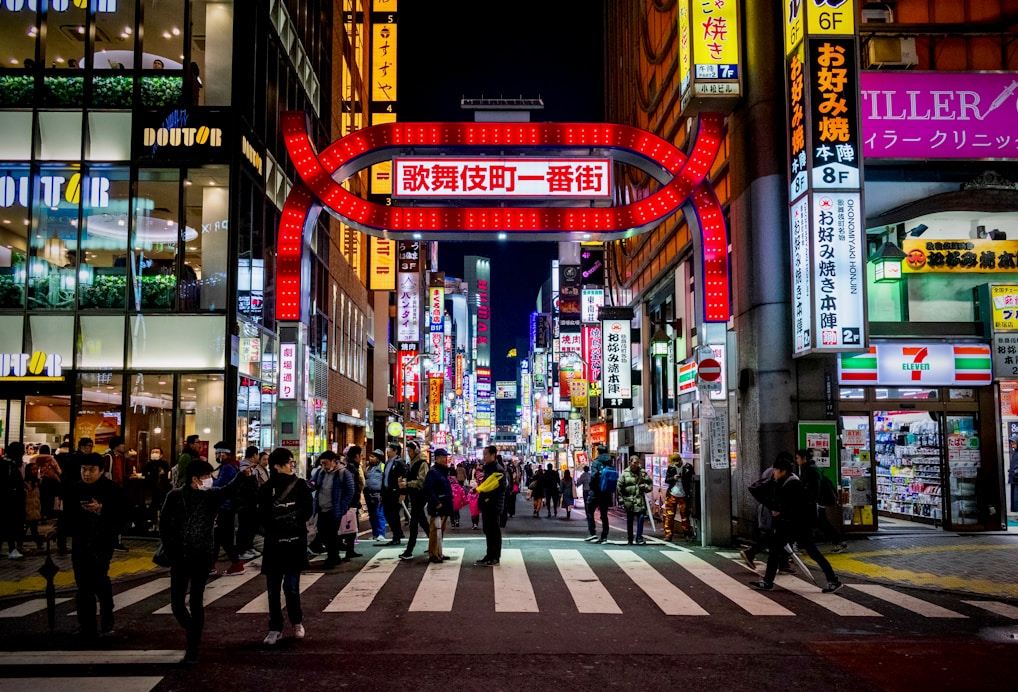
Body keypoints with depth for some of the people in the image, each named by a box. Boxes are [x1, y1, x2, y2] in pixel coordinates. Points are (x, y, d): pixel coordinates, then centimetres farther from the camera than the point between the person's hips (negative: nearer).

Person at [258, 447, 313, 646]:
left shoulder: (300, 485, 4)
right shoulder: (266, 488, 1)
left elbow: (306, 511, -4)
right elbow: (264, 517, -5)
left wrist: (281, 519, -13)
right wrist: (291, 518, -15)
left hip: (295, 542, -1)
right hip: (274, 544, 1)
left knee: (291, 586, -3)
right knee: (273, 589, 4)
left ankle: (297, 622, 19)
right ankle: (275, 628, 17)